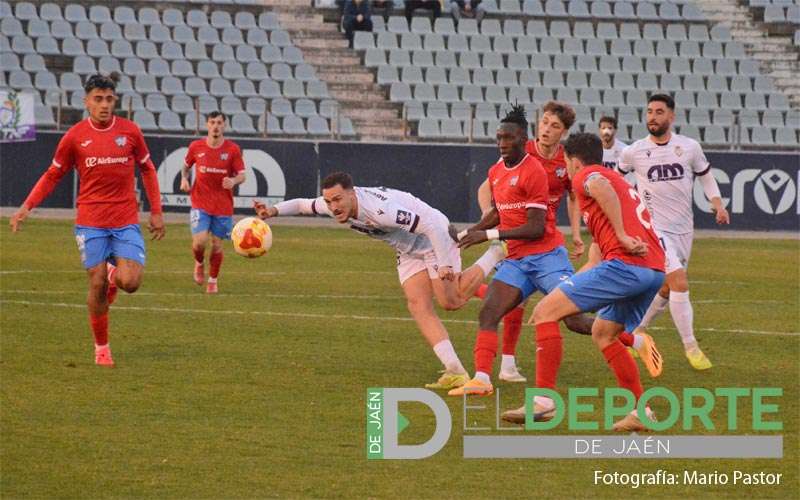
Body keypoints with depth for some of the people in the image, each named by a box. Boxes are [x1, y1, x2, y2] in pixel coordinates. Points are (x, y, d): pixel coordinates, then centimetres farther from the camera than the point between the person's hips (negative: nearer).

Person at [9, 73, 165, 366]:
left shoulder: (130, 131, 1)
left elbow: (147, 170, 13)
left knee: (130, 283, -14)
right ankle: (101, 348, 15)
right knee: (97, 285, -2)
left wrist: (156, 212, 10)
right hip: (91, 223, -1)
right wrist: (27, 207, -3)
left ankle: (115, 274, 24)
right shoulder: (75, 136, -1)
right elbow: (53, 175, 8)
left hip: (126, 221, 1)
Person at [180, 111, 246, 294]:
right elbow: (186, 165, 17)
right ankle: (199, 263, 20)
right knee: (200, 242, -15)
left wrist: (234, 181, -25)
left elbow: (241, 175, -3)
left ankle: (213, 280, 26)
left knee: (217, 244, 6)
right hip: (200, 205, 0)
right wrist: (184, 179, -3)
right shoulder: (196, 147, -2)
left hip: (223, 206, 0)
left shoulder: (232, 149, -5)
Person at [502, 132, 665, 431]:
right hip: (655, 269, 9)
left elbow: (601, 186, -21)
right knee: (602, 334, 26)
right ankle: (642, 411, 19)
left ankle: (544, 399, -14)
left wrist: (622, 236, -21)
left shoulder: (584, 175, 5)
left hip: (626, 263, -9)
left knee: (545, 312, -7)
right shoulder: (618, 180, 32)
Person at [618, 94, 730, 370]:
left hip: (683, 230, 4)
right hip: (653, 228, -4)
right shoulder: (634, 152, -5)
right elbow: (617, 175, 15)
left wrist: (718, 205, -1)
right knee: (679, 283, -19)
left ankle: (634, 332, 34)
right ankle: (691, 347, -11)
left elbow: (706, 176, 12)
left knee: (666, 290, 12)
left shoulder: (690, 148, -2)